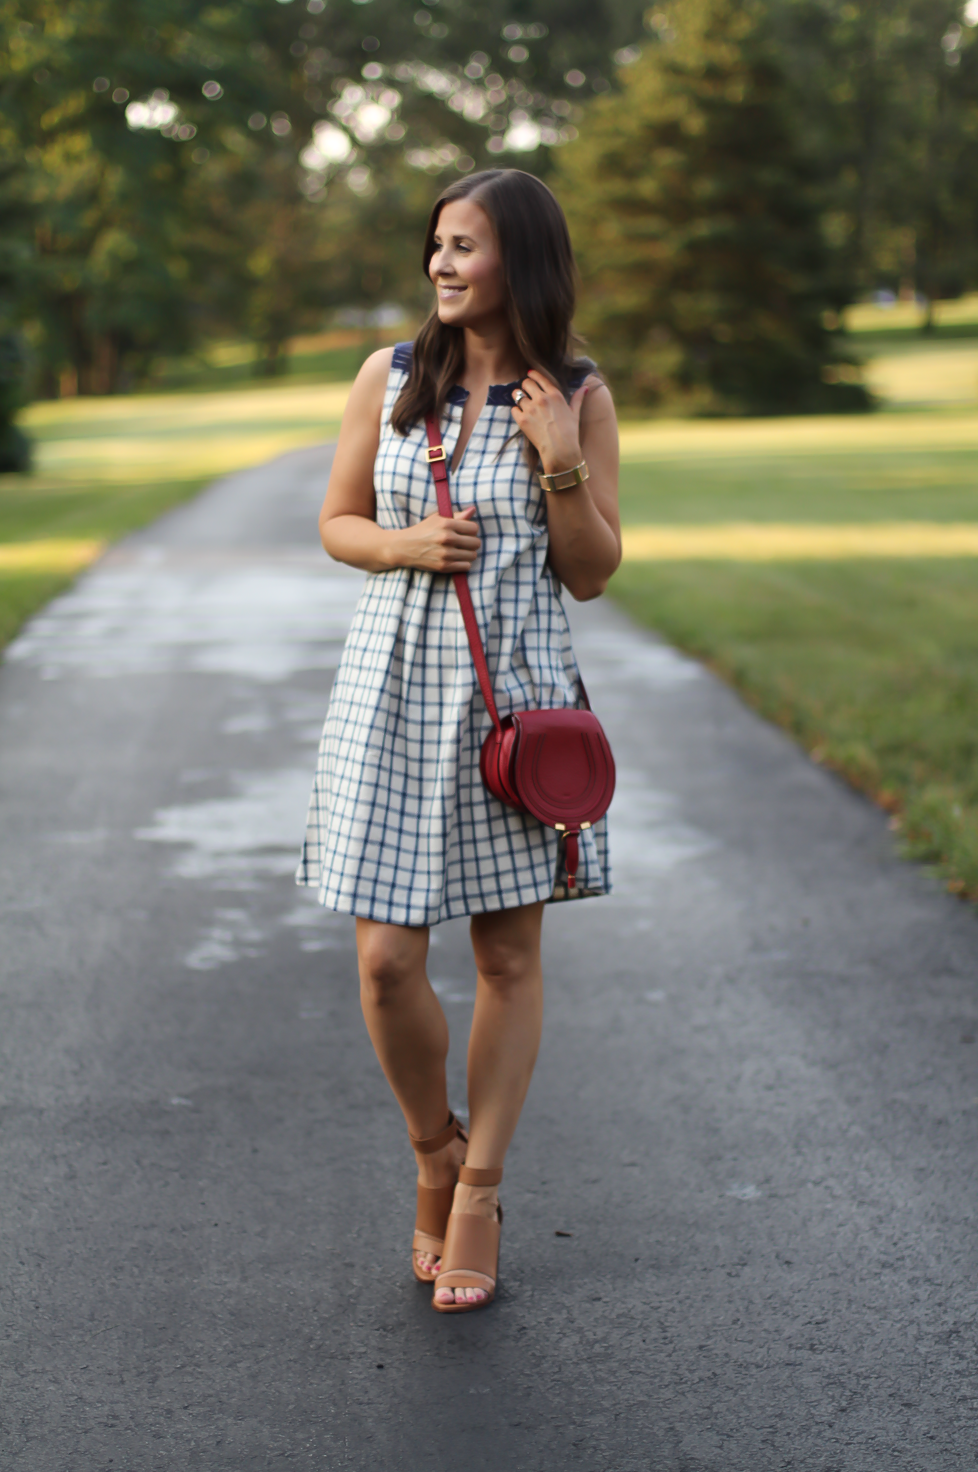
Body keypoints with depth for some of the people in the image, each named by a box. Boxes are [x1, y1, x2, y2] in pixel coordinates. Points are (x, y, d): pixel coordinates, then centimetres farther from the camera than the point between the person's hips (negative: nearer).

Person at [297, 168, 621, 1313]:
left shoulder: (577, 398, -1)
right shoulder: (390, 378, 3)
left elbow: (592, 574, 1)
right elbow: (336, 525, 10)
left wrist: (561, 466, -14)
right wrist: (408, 546, -10)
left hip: (516, 689, -1)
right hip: (395, 682, 1)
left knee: (509, 956, 6)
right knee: (386, 960, -3)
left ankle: (479, 1191, 22)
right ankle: (434, 1151, 25)